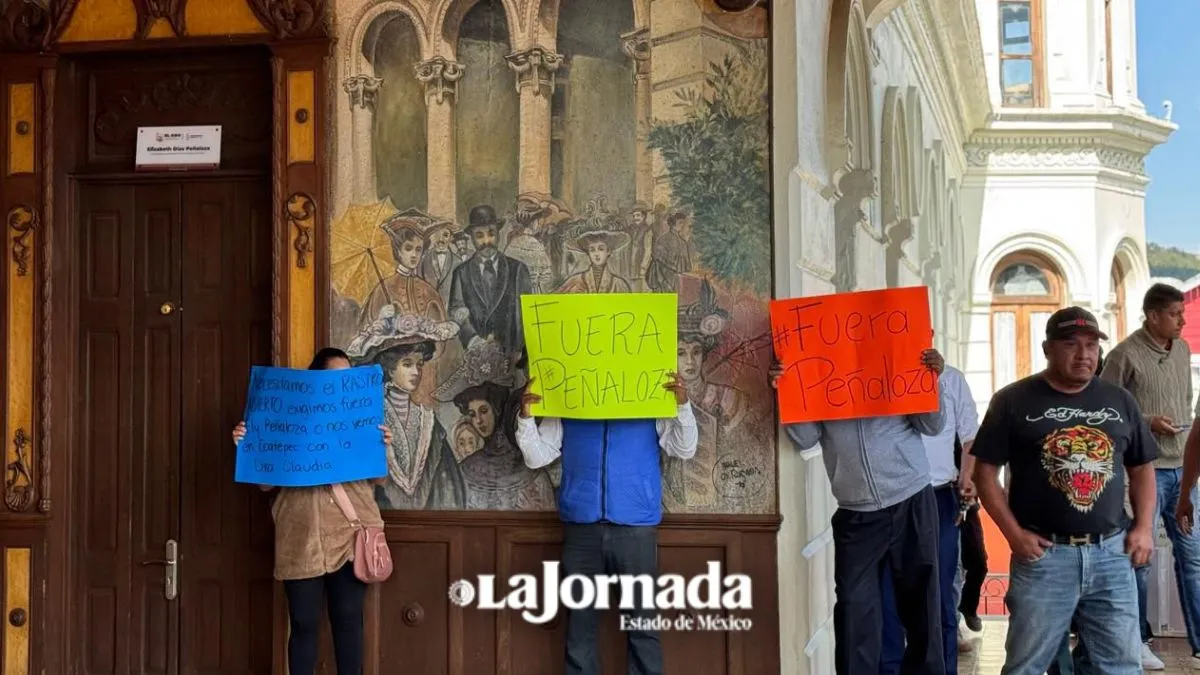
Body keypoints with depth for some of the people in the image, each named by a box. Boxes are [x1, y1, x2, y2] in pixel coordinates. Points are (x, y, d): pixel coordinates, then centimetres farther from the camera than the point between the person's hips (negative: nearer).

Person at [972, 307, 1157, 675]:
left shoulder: (1119, 401, 10)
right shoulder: (1013, 401, -2)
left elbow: (1142, 468, 17)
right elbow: (985, 471, -2)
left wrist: (1144, 527, 4)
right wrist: (1013, 533, -9)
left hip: (1112, 552, 3)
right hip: (1043, 554, -3)